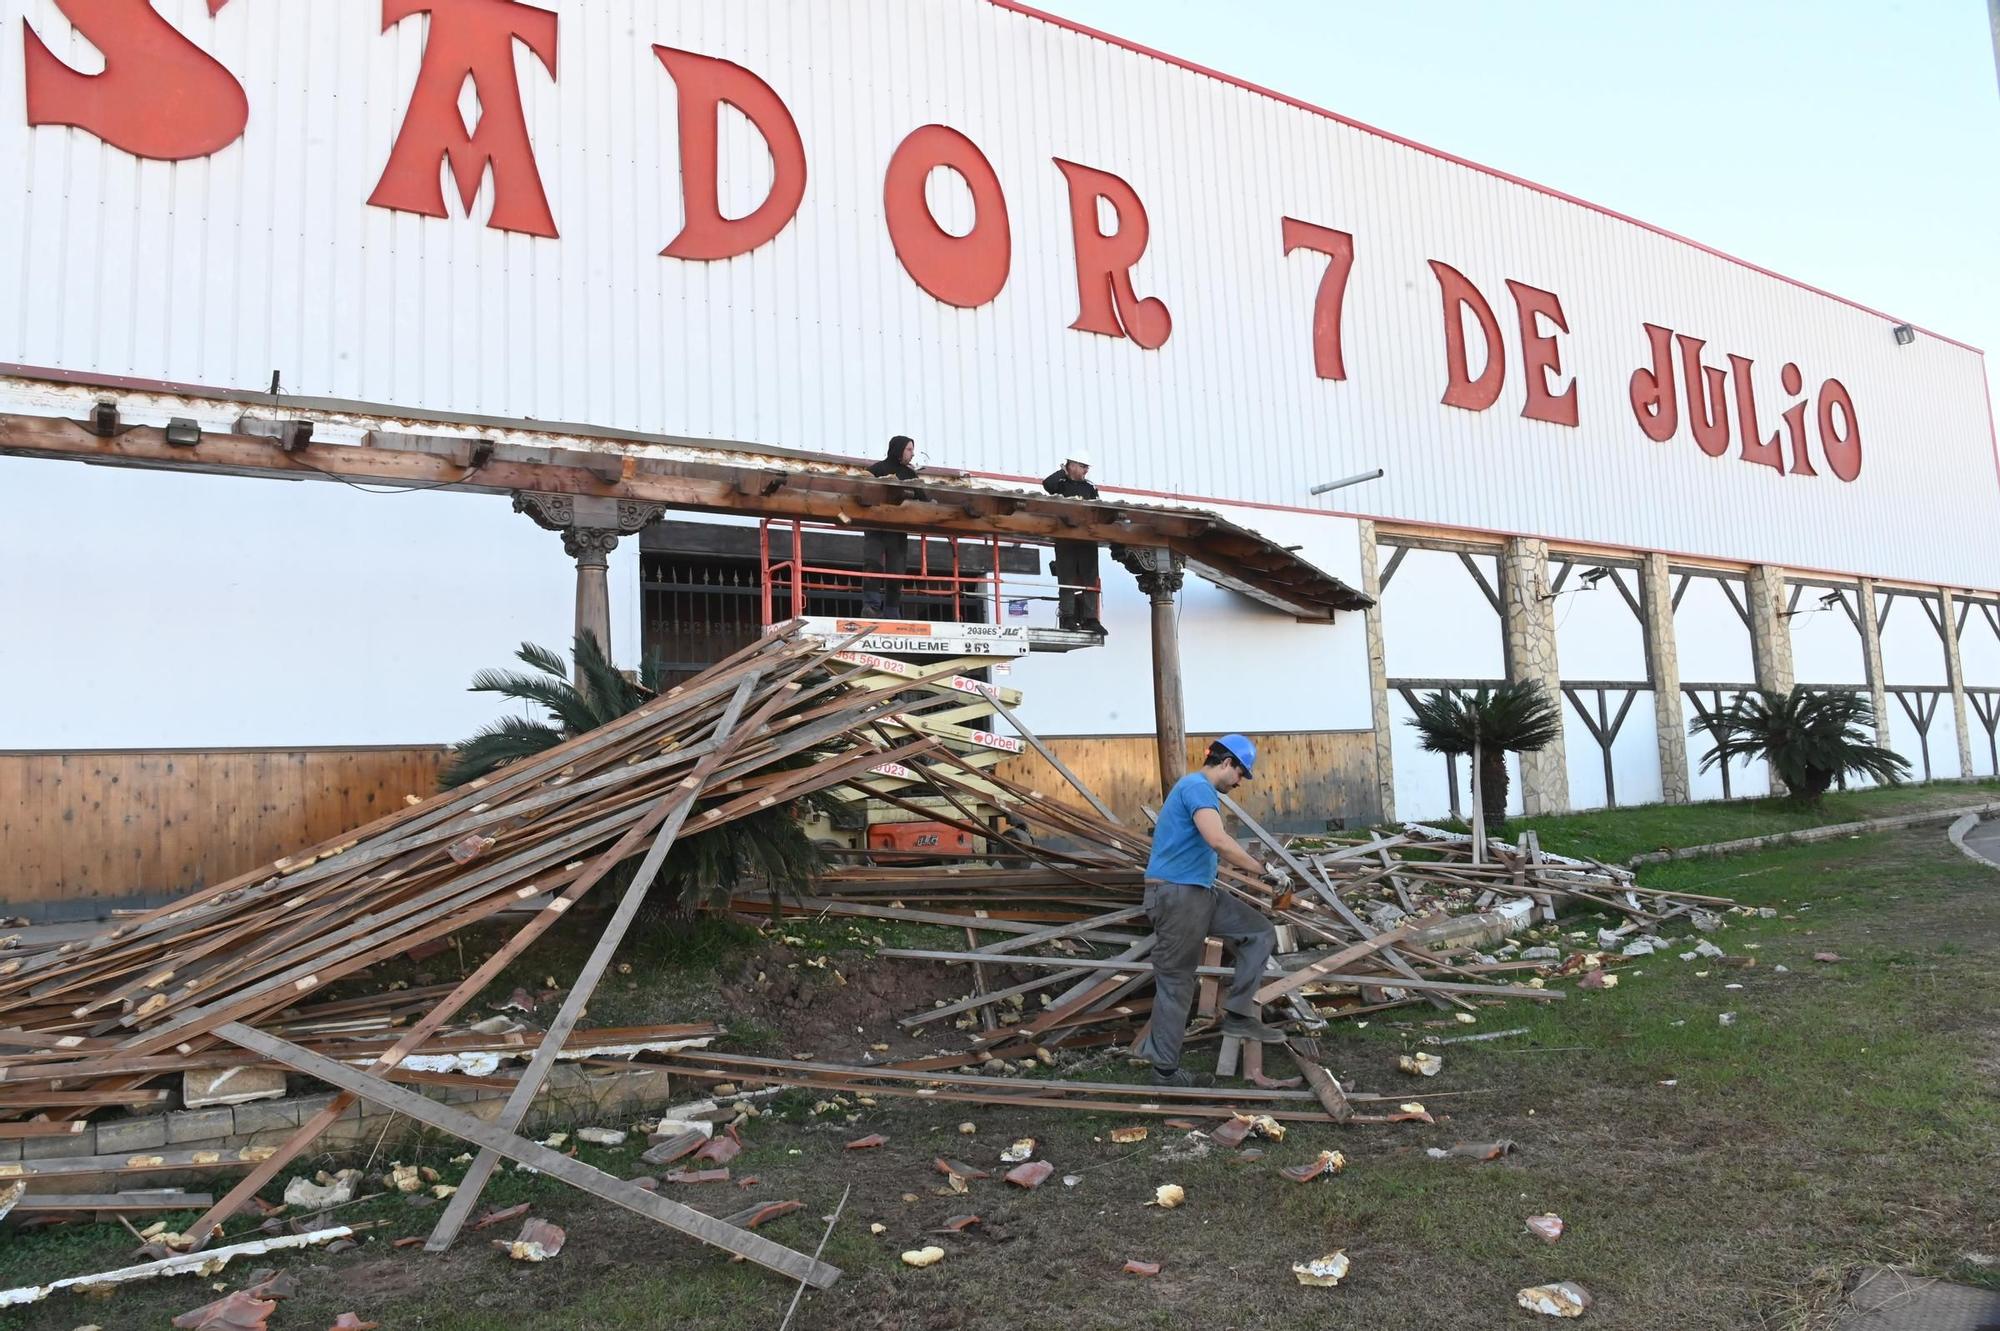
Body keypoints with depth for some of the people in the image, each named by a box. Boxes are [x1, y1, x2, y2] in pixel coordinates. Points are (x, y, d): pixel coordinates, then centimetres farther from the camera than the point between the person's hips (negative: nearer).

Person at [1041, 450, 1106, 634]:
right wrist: (1063, 472, -1)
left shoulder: (1090, 488, 19)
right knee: (1068, 577, -5)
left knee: (1090, 578, 0)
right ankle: (1068, 617, -4)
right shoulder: (1061, 484, 5)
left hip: (1087, 537, 4)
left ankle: (1090, 619, -1)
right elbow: (1047, 483, -16)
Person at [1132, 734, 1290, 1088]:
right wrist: (1263, 868, -20)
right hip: (1176, 895, -10)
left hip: (1201, 893, 10)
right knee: (1175, 982, -2)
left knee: (1260, 934, 6)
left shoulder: (1201, 790, 18)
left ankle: (1238, 1015, 6)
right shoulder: (1197, 786, -15)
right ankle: (1165, 1070, 7)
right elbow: (1219, 841, -30)